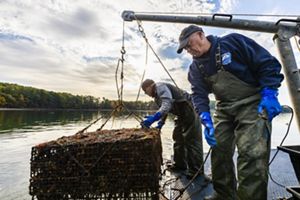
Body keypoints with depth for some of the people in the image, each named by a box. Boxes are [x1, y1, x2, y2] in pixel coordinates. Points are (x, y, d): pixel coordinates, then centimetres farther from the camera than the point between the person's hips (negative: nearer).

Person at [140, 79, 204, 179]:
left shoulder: (160, 87, -17)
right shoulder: (156, 96, 15)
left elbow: (167, 104, -32)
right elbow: (163, 109, 20)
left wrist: (154, 118, -42)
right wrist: (160, 123, 7)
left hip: (189, 110, -11)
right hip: (182, 114, 11)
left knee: (191, 140, -5)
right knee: (178, 138, 13)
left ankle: (196, 169, 6)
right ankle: (180, 164, 26)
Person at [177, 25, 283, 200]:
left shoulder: (233, 42, -9)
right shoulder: (195, 68, 3)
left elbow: (268, 64, -9)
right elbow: (199, 94, -5)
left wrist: (269, 94, -18)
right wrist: (206, 120, -18)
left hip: (252, 103, -5)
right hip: (224, 109, 5)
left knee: (252, 154, -16)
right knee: (219, 151, 6)